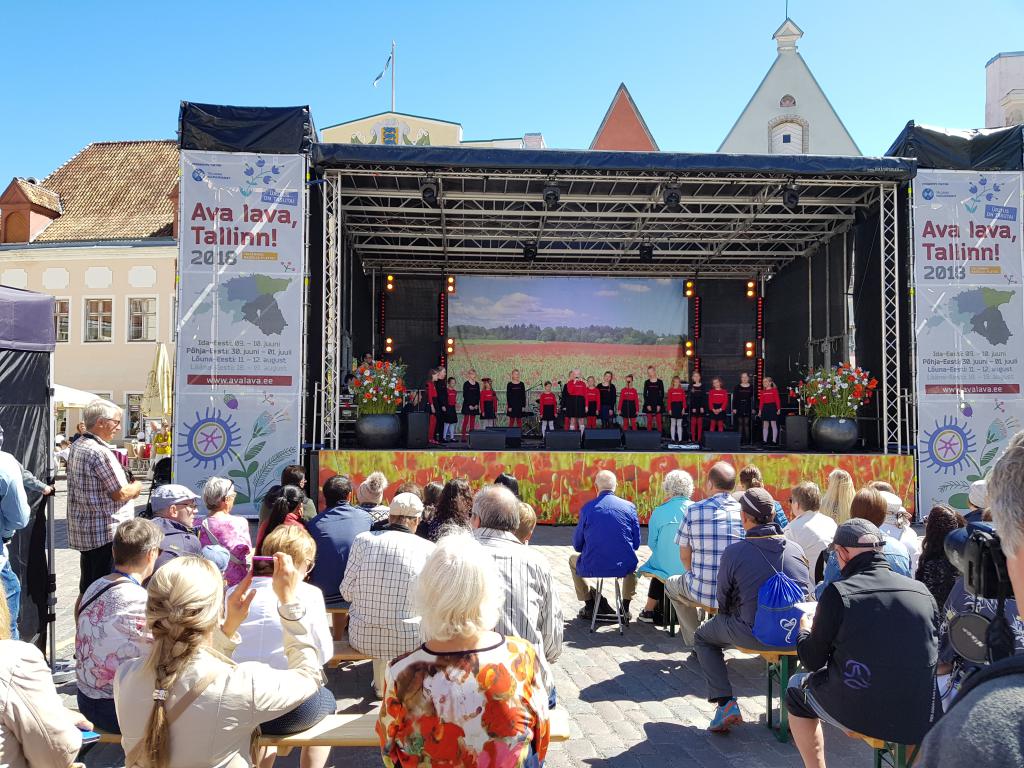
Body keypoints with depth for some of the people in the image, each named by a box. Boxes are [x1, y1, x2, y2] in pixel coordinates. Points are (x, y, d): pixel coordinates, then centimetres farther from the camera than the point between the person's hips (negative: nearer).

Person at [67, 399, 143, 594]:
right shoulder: (99, 452, -20)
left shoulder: (77, 446, 10)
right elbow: (119, 494, -18)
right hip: (106, 532, -9)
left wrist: (129, 488, 10)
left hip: (82, 531, 9)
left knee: (87, 586, 18)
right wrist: (136, 487, 2)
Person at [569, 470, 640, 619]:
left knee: (573, 559, 32)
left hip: (593, 568, -1)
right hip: (624, 568, 1)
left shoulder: (587, 508, -5)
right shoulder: (629, 506, -3)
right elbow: (636, 544, 4)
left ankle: (590, 606, 36)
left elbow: (577, 545, 3)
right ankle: (625, 608, 34)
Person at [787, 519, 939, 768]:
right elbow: (934, 651, 10)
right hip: (921, 720, 4)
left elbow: (813, 661, -5)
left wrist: (805, 632, 17)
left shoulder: (839, 592, -14)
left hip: (859, 715, -4)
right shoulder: (922, 591, -3)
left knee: (797, 688, 23)